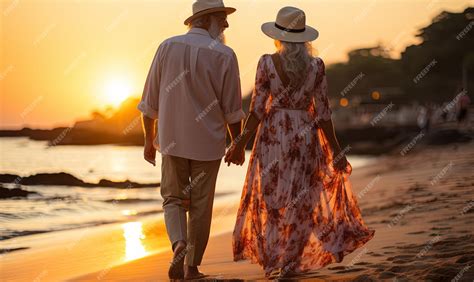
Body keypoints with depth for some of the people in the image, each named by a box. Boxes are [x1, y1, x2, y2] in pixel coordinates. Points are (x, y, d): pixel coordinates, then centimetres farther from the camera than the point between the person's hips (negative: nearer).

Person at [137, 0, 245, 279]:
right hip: (207, 143, -2)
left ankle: (179, 245, -10)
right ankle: (192, 267, 17)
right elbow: (232, 109, -7)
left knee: (174, 198, 15)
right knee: (200, 206, 10)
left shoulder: (167, 46, -2)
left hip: (172, 140, 2)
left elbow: (150, 101, 1)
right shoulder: (224, 55, -10)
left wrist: (149, 139, 12)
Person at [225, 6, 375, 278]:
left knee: (270, 197, 14)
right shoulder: (316, 65, -4)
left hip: (272, 135, 0)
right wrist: (336, 150, 4)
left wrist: (241, 143, 1)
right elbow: (323, 113, -4)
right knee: (300, 200, 12)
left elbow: (257, 109, -8)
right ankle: (290, 263, 13)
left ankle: (269, 259, 15)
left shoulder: (267, 63, -7)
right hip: (305, 136, 1)